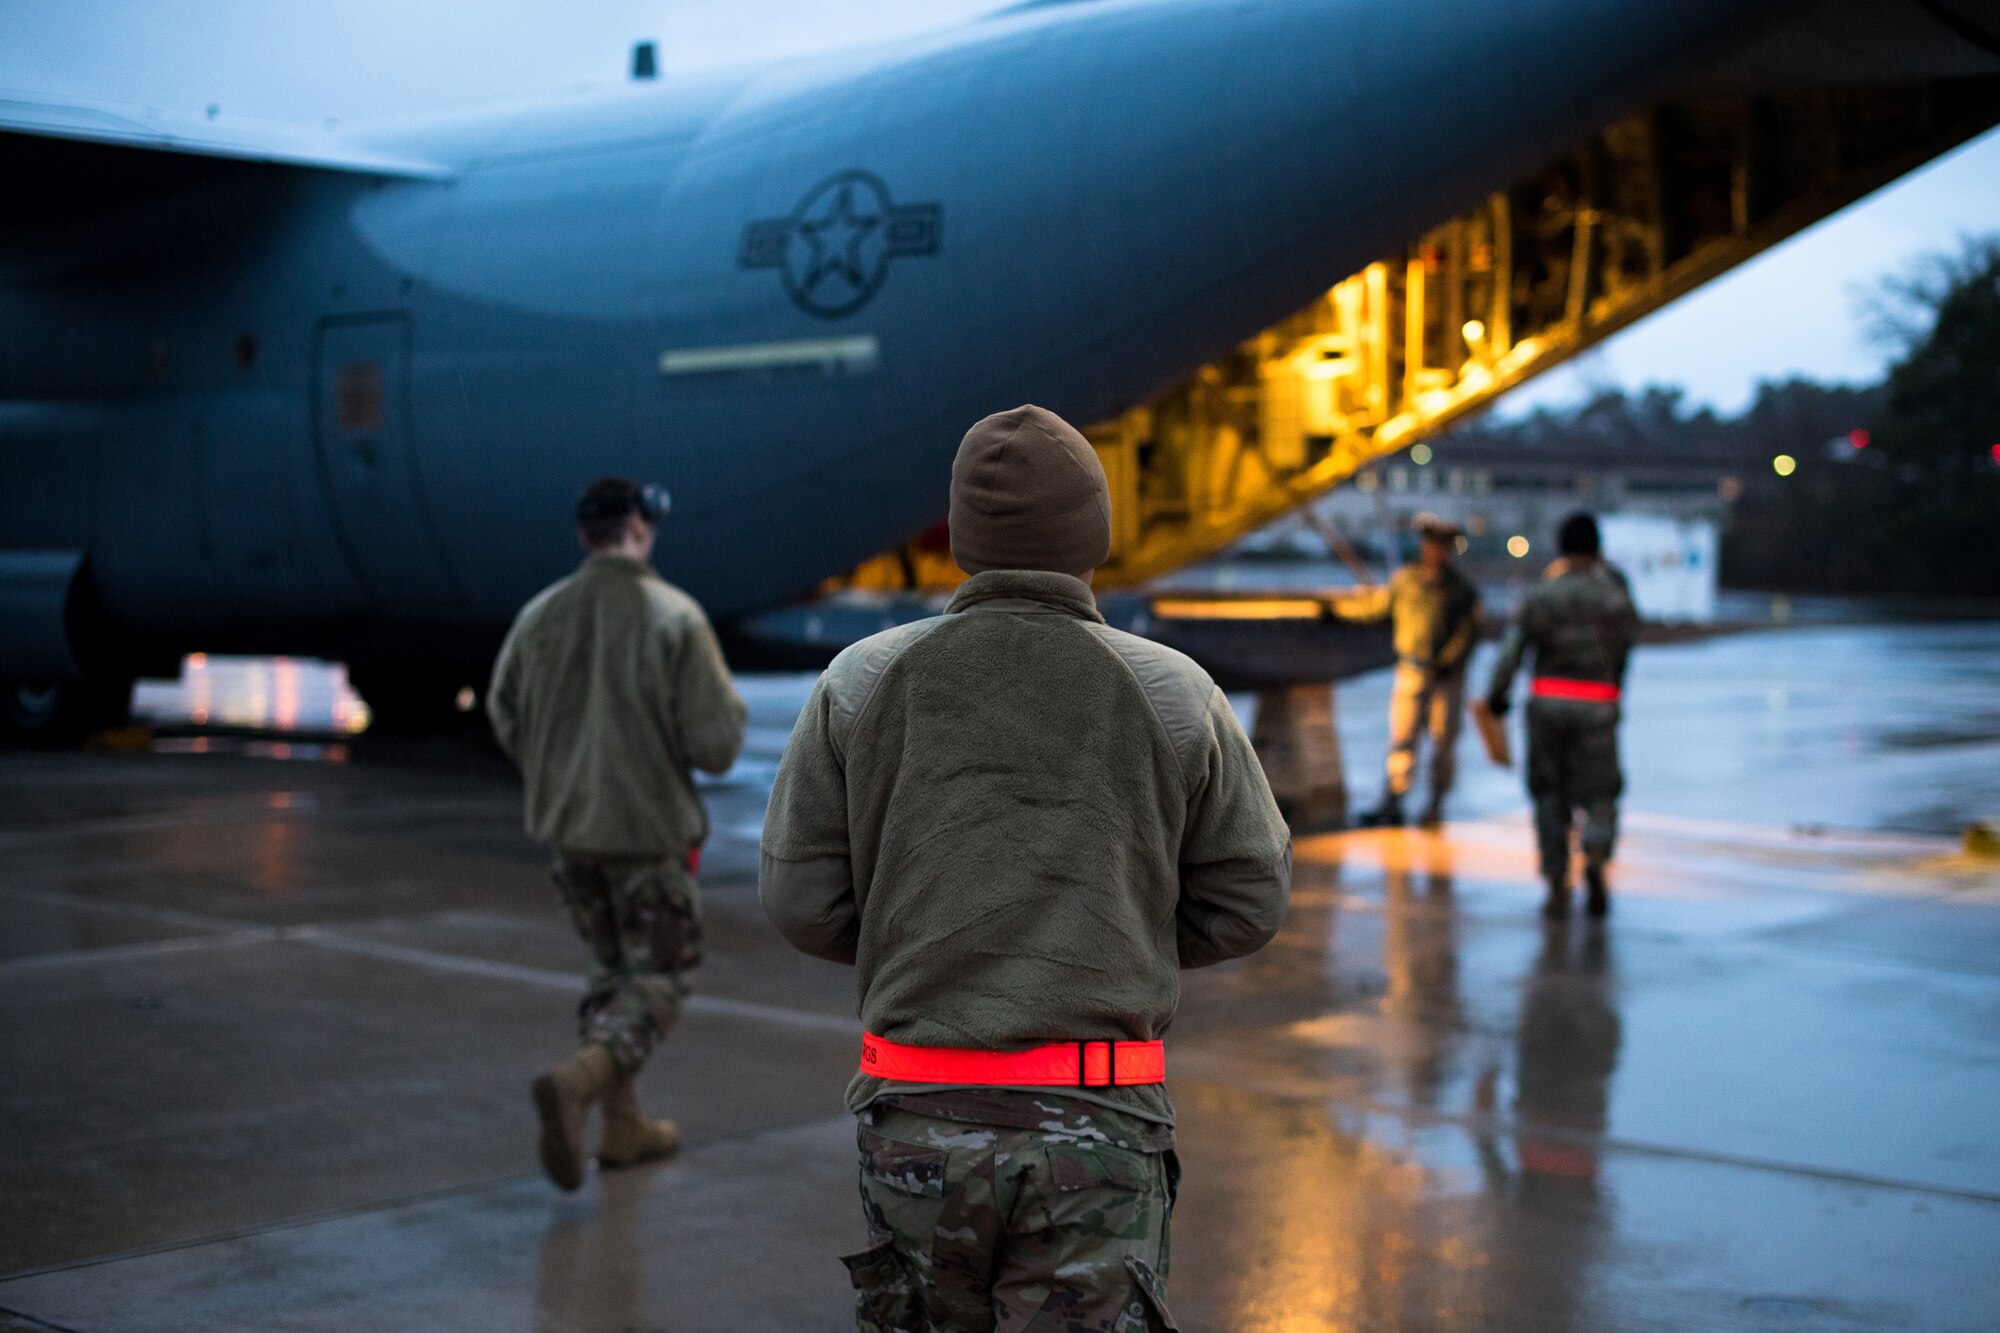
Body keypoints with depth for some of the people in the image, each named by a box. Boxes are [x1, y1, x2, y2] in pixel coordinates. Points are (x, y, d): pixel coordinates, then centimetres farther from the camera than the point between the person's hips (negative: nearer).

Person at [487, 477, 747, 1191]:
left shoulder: (540, 615, -3)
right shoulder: (675, 616, -15)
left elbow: (505, 717, 8)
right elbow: (716, 741, -17)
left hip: (565, 827, 5)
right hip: (650, 827, -5)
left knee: (611, 970, 20)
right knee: (658, 979, 7)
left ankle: (622, 1126, 23)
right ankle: (577, 1080, -17)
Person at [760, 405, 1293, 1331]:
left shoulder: (861, 683, -2)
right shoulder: (1175, 696, -3)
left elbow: (802, 900, -1)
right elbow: (1248, 900, 3)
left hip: (917, 1115, 2)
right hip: (1097, 1122, -1)